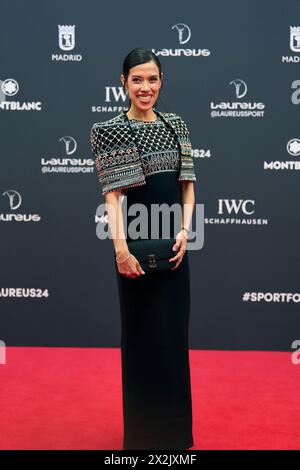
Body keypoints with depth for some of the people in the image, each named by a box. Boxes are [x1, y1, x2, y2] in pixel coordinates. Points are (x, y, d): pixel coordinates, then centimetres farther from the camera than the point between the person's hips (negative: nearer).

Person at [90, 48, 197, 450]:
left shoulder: (176, 124, 9)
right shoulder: (111, 130, -6)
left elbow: (188, 184, 7)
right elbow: (112, 193, -13)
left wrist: (184, 231, -5)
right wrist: (119, 246, -21)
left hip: (174, 242, 5)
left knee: (175, 333, 13)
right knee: (144, 335, 5)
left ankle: (176, 427, 31)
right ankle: (144, 431, 23)